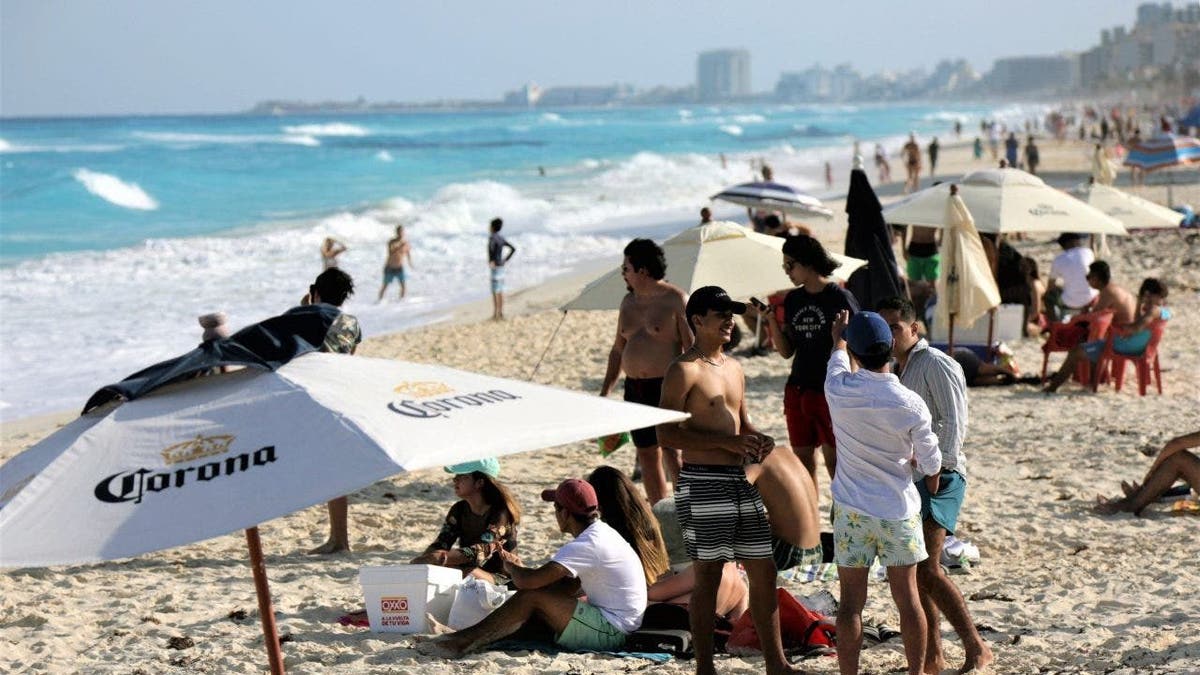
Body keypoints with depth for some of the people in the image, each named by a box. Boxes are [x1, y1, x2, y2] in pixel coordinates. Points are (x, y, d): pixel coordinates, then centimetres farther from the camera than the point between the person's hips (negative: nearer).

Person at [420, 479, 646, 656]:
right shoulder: (602, 533, 13)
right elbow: (569, 587, 16)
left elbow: (528, 581, -24)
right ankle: (466, 637, 3)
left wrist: (512, 567, 0)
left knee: (532, 597, -12)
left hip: (609, 632, -10)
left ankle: (462, 642, -8)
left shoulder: (586, 545, -20)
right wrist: (519, 569, 8)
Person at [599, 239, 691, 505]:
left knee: (673, 455, -10)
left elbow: (693, 349, -11)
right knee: (647, 456, 9)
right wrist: (605, 390, 16)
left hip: (666, 389, -7)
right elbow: (618, 348, 21)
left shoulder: (674, 299, -8)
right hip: (635, 390, 7)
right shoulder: (629, 301, 13)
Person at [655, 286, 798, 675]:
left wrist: (757, 440, 3)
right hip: (703, 483, -8)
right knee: (708, 576, -2)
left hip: (740, 480, 8)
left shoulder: (734, 368, 16)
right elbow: (667, 433, -16)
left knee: (764, 571, 8)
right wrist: (727, 442, -20)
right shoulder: (684, 371, -9)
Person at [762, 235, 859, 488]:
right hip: (797, 390, 6)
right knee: (803, 462, 10)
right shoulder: (793, 300, 10)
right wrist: (772, 320, -5)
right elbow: (786, 351, 9)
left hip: (830, 390, -6)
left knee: (834, 461, -3)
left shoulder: (840, 298, -8)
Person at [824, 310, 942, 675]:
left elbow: (838, 362, 16)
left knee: (850, 603, 4)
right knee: (907, 597, 10)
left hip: (851, 509, 1)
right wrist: (932, 485, 20)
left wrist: (838, 339, 37)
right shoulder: (910, 404, -14)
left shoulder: (838, 390, -10)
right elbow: (930, 461, -2)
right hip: (899, 508, -1)